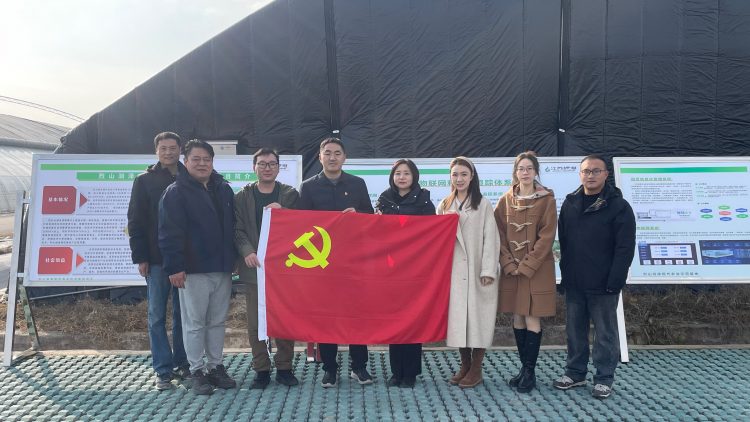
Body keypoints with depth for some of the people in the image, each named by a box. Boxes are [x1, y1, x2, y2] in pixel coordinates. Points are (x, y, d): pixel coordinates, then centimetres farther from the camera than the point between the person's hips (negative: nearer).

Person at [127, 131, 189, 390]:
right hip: (157, 259, -1)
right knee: (157, 316, 2)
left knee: (183, 314, 9)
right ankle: (163, 371, 8)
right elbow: (135, 221, 1)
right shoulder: (145, 180, 3)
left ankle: (181, 363, 19)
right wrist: (140, 257, -6)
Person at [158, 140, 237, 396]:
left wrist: (235, 258, 14)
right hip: (193, 270, -5)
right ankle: (197, 371, 12)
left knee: (217, 321, 12)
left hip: (222, 268, 6)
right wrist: (175, 267, -17)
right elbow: (169, 233, -11)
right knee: (194, 323, 2)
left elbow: (233, 226, 17)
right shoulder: (176, 192, -5)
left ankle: (215, 367, 23)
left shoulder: (224, 189, 12)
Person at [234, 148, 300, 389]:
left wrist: (283, 212, -14)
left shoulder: (291, 195, 9)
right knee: (255, 322, 2)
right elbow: (238, 229, 1)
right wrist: (247, 252, -16)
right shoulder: (242, 197, 9)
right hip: (255, 267, 0)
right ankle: (261, 370, 12)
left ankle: (284, 368, 15)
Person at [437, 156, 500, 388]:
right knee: (457, 317, 5)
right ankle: (464, 365, 19)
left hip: (477, 271, -3)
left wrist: (488, 270, -11)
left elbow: (490, 238, -5)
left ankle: (476, 369, 11)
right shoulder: (444, 206, 12)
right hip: (453, 271, 3)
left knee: (477, 316, 0)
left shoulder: (483, 204, 0)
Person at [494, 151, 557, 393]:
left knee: (532, 319, -5)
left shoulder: (546, 199, -3)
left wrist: (526, 266, -12)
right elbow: (499, 234, 5)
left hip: (537, 269, -4)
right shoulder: (506, 200, 7)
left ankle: (529, 371, 4)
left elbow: (547, 236, -8)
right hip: (511, 269, 4)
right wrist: (509, 264, -6)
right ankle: (525, 368, 18)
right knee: (518, 318, 8)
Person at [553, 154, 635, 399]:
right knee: (575, 330, 13)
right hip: (574, 283, 5)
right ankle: (575, 373, 25)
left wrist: (614, 282, -16)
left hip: (603, 285, -5)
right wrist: (565, 273, 8)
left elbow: (625, 248, -10)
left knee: (605, 333, 5)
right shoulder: (570, 204, 9)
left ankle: (604, 378, 16)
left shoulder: (618, 206, -6)